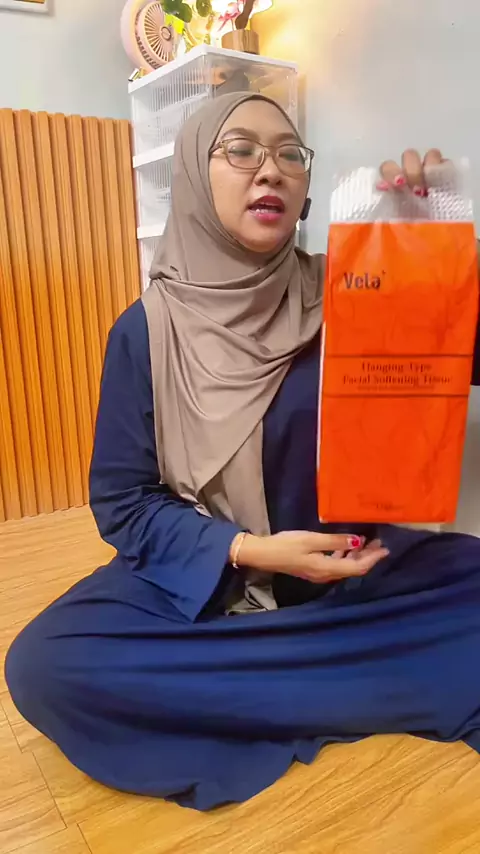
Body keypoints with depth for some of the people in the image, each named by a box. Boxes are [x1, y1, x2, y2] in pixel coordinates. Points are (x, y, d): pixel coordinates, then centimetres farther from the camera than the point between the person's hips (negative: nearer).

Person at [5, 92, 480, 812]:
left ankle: (222, 691, -13)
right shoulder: (147, 330, -7)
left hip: (345, 564, 2)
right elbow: (122, 502, -6)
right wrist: (248, 550, -20)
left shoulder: (338, 299, -3)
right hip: (197, 575, -1)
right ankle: (329, 695, -14)